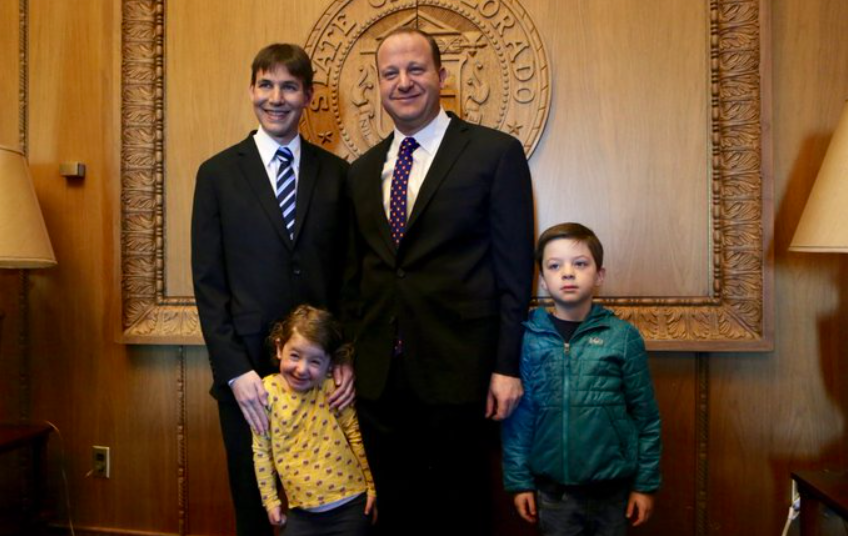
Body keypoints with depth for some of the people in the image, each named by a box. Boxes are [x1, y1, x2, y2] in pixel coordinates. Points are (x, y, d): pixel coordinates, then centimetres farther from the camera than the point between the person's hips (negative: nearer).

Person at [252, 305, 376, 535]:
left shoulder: (332, 389, -11)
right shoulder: (267, 391, -8)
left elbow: (356, 437, -2)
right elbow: (261, 450, 0)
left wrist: (372, 485, 3)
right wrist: (270, 499, 5)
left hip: (351, 504, -1)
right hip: (302, 511, 2)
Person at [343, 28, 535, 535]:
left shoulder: (495, 152, -4)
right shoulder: (362, 170, 11)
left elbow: (515, 269, -6)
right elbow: (355, 276, 13)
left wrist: (507, 367, -9)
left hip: (459, 369, -4)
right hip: (379, 374, 5)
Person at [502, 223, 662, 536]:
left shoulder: (623, 336, -6)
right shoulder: (527, 338, -6)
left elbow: (646, 417, -1)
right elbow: (517, 416, -2)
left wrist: (646, 483, 0)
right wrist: (519, 481, -1)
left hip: (613, 488, 0)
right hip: (552, 489, 0)